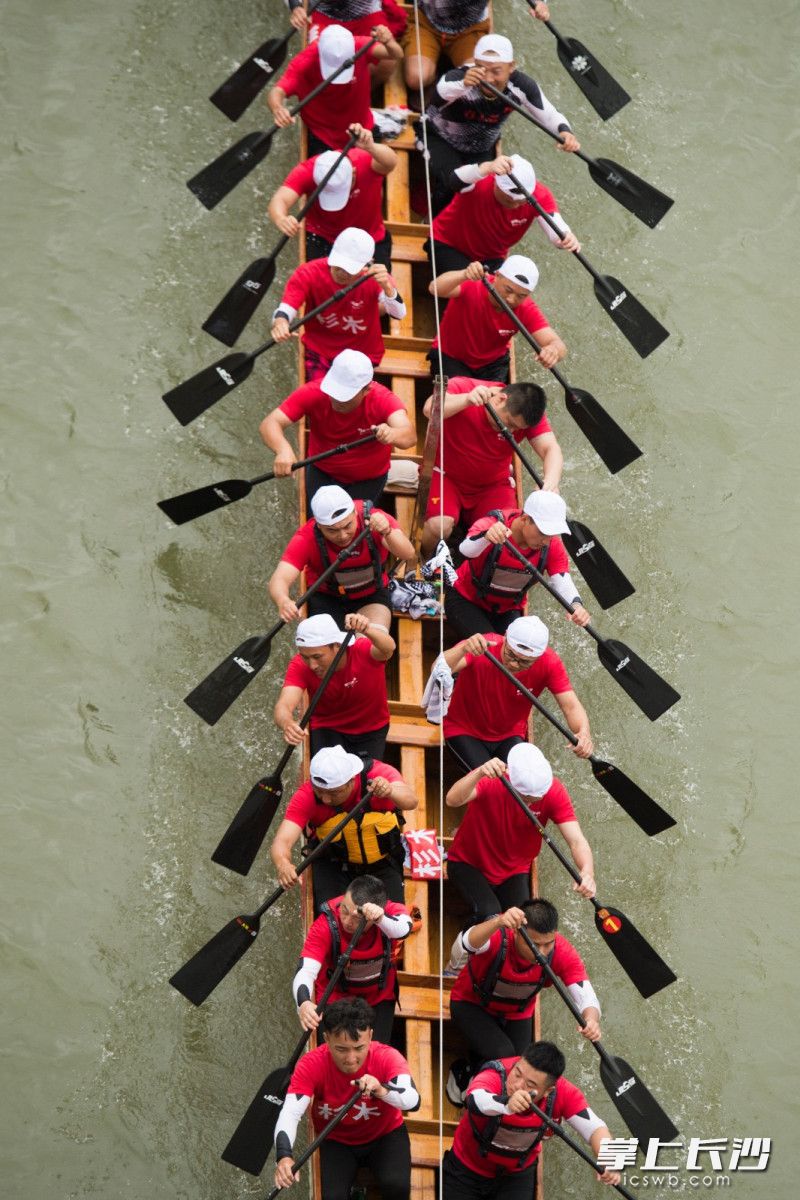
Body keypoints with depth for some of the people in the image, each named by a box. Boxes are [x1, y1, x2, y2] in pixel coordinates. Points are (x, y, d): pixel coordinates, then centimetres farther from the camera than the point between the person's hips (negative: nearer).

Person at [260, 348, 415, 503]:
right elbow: (270, 424, -35)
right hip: (322, 472, 1)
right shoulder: (313, 393, -29)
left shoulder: (382, 399, -32)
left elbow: (410, 436, -50)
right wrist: (283, 449, -58)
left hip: (368, 478, -1)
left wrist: (391, 435, -75)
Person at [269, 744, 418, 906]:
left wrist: (390, 791, -67)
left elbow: (410, 801, -44)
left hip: (383, 866, 1)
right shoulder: (307, 796, -27)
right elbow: (282, 841, -36)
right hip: (333, 867, -1)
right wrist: (283, 865, -60)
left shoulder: (378, 773, -27)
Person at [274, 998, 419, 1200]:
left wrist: (382, 1090, -65)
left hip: (385, 1135, -1)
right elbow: (289, 1113, -36)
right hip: (336, 1141, 1)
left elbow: (413, 1101, -43)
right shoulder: (311, 1065, -26)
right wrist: (284, 1156, -55)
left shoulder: (387, 1057, -28)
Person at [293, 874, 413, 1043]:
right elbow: (305, 970, -41)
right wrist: (303, 1003, -62)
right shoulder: (326, 925, -32)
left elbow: (403, 929, -51)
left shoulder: (391, 911, -28)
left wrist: (380, 918, -73)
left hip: (380, 998, 1)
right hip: (336, 999, -1)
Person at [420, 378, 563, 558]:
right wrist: (467, 399, -57)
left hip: (493, 484, 3)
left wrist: (551, 482, -46)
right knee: (439, 526, -29)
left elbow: (551, 449, -25)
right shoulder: (462, 387, -23)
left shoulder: (526, 414, -14)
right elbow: (430, 410, -40)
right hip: (446, 475, -3)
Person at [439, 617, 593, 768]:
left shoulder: (549, 663, -21)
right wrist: (463, 649, -64)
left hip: (510, 734, 3)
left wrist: (584, 733, -47)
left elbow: (570, 706, -24)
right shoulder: (481, 647, -30)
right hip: (464, 732, -3)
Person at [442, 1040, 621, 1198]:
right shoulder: (495, 1076, -35)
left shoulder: (562, 1092, -27)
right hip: (466, 1168, -2)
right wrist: (506, 1104, -79)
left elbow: (594, 1128, -32)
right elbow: (476, 1100, -57)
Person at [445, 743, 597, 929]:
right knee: (489, 913, -27)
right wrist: (479, 773, -66)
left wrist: (587, 872, -50)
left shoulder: (554, 791, -23)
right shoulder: (491, 781, -30)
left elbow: (576, 840, -30)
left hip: (515, 870, 3)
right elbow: (452, 800, -48)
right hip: (469, 864, -3)